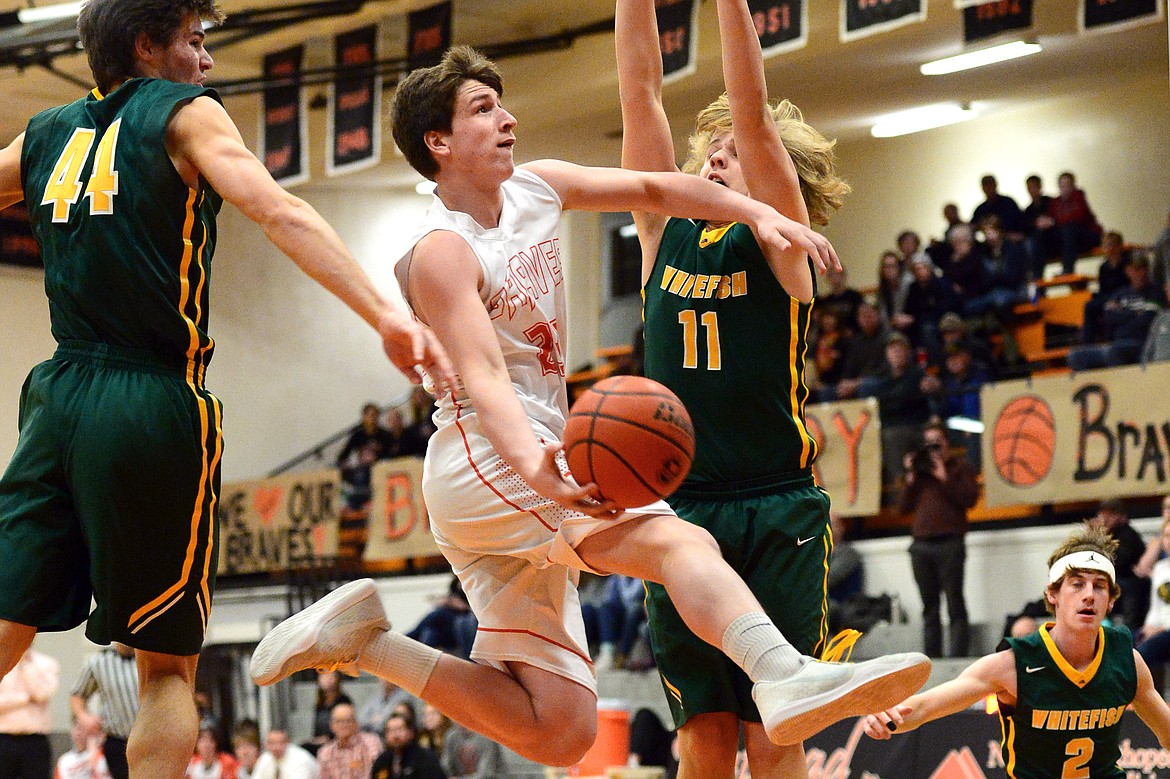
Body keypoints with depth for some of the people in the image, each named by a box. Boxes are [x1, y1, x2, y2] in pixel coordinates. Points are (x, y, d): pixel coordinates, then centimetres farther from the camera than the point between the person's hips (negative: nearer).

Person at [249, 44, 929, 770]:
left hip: (528, 463, 9)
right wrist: (533, 463, -44)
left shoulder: (535, 189, 13)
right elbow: (482, 375, -26)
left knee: (558, 731, 4)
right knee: (681, 542, -31)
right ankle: (788, 677, -54)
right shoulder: (443, 252, -11)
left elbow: (653, 188, 19)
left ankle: (366, 639, 9)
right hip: (482, 459, -9)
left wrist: (761, 214, 5)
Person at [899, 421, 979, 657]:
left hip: (949, 544, -5)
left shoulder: (961, 466, 10)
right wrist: (911, 477, 7)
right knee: (930, 609, 6)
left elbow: (970, 498, -6)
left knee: (955, 606, -8)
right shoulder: (920, 470, 22)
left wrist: (944, 477, -7)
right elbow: (903, 507, 16)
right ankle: (931, 660, 6)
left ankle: (957, 659, -12)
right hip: (921, 546, 5)